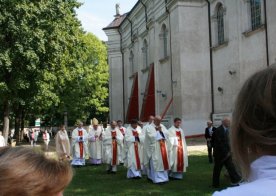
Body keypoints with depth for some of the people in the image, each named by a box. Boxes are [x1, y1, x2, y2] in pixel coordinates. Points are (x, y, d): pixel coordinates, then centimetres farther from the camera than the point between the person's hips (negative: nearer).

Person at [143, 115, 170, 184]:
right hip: (154, 148, -6)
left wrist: (161, 130, -9)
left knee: (163, 161, 7)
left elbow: (167, 134, 4)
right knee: (156, 162, -8)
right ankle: (158, 178, -5)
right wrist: (157, 131, -6)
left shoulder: (162, 126, 14)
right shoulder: (149, 127, -5)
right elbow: (151, 137, -16)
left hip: (163, 147, 6)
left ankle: (163, 177, 17)